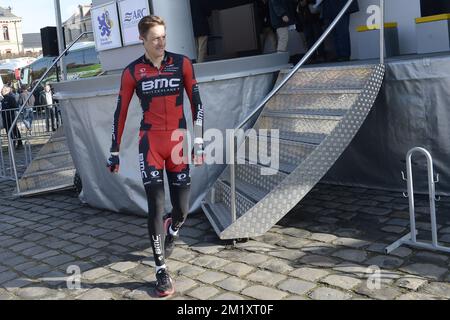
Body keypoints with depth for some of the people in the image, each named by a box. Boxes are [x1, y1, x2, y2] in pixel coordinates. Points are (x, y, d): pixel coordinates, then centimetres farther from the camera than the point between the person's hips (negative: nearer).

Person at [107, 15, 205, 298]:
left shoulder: (182, 63, 0)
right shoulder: (132, 72, 0)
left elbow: (196, 103, 1)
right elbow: (121, 112, 4)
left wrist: (199, 142, -5)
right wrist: (115, 152, 5)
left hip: (178, 141, 1)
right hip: (150, 142, -1)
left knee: (182, 208, 4)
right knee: (156, 207, -6)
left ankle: (170, 234, 41)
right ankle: (162, 271, 5)